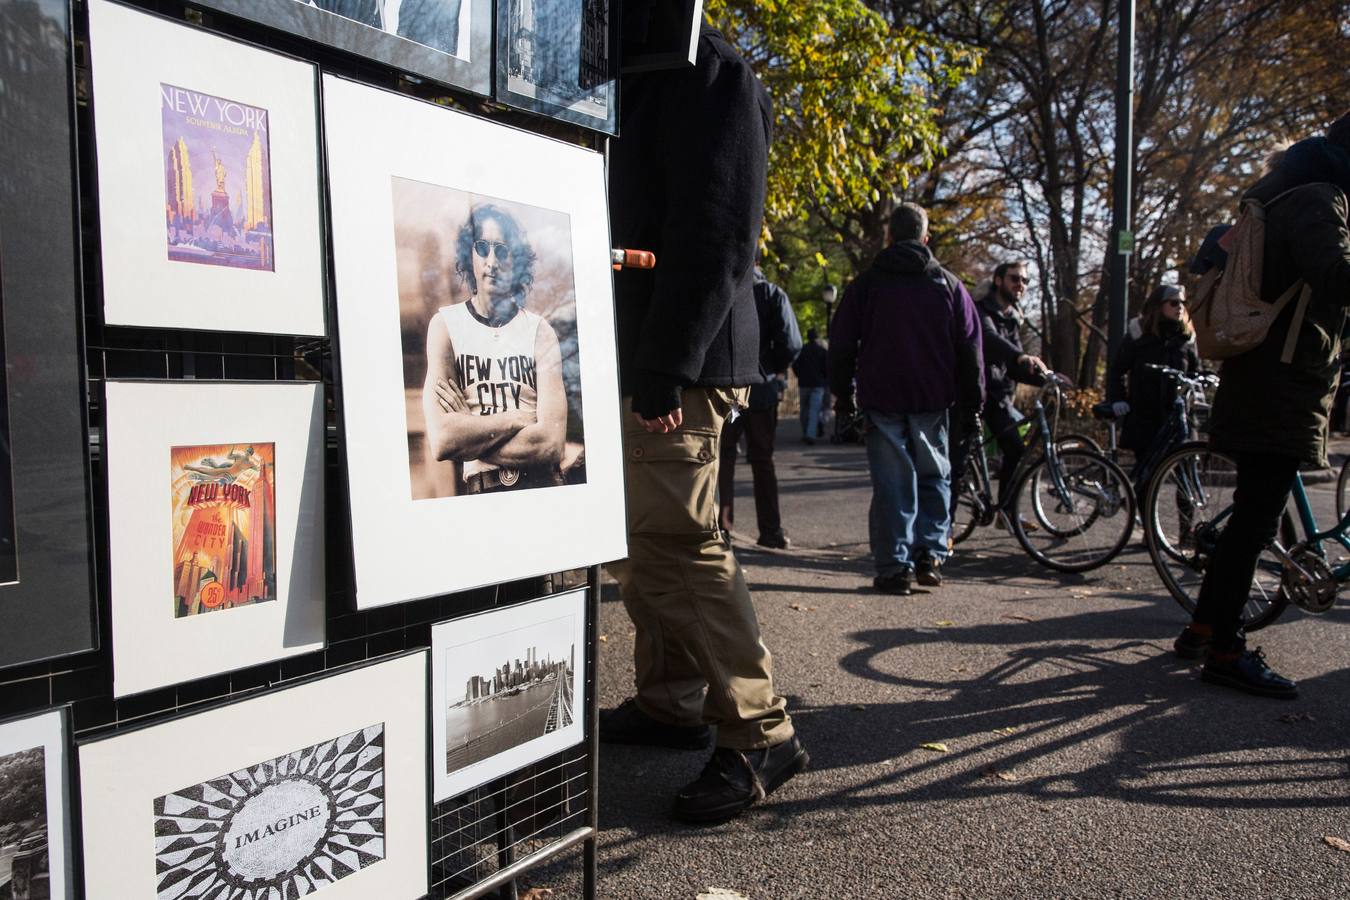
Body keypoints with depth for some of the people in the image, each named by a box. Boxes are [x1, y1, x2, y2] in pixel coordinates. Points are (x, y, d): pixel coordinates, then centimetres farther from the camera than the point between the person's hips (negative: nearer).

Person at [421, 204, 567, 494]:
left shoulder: (539, 330, 6)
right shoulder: (445, 325, 5)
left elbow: (551, 443, -5)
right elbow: (441, 440, -8)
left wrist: (469, 433, -5)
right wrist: (518, 419, -3)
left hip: (540, 487, 0)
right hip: (478, 491, 0)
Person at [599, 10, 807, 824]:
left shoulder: (707, 70, -6)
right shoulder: (640, 77, 23)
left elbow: (714, 233, -18)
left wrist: (666, 367, -22)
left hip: (680, 364, -10)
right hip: (637, 358, 10)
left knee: (676, 543, -11)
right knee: (639, 542, 13)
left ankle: (760, 734, -2)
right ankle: (668, 702, 25)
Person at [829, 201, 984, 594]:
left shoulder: (867, 283, 3)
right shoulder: (949, 285, 6)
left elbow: (842, 344, 3)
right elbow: (970, 351, 5)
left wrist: (843, 393, 13)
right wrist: (971, 404, 10)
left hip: (882, 399, -1)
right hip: (932, 400, 1)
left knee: (891, 483, 2)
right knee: (934, 477, 15)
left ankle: (895, 567, 2)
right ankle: (931, 553, 6)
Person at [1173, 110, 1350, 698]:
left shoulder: (1291, 199, 21)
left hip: (1264, 391, 10)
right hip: (1284, 394, -10)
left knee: (1250, 517, 15)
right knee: (1255, 522, -7)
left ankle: (1202, 629, 22)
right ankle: (1225, 652, -1)